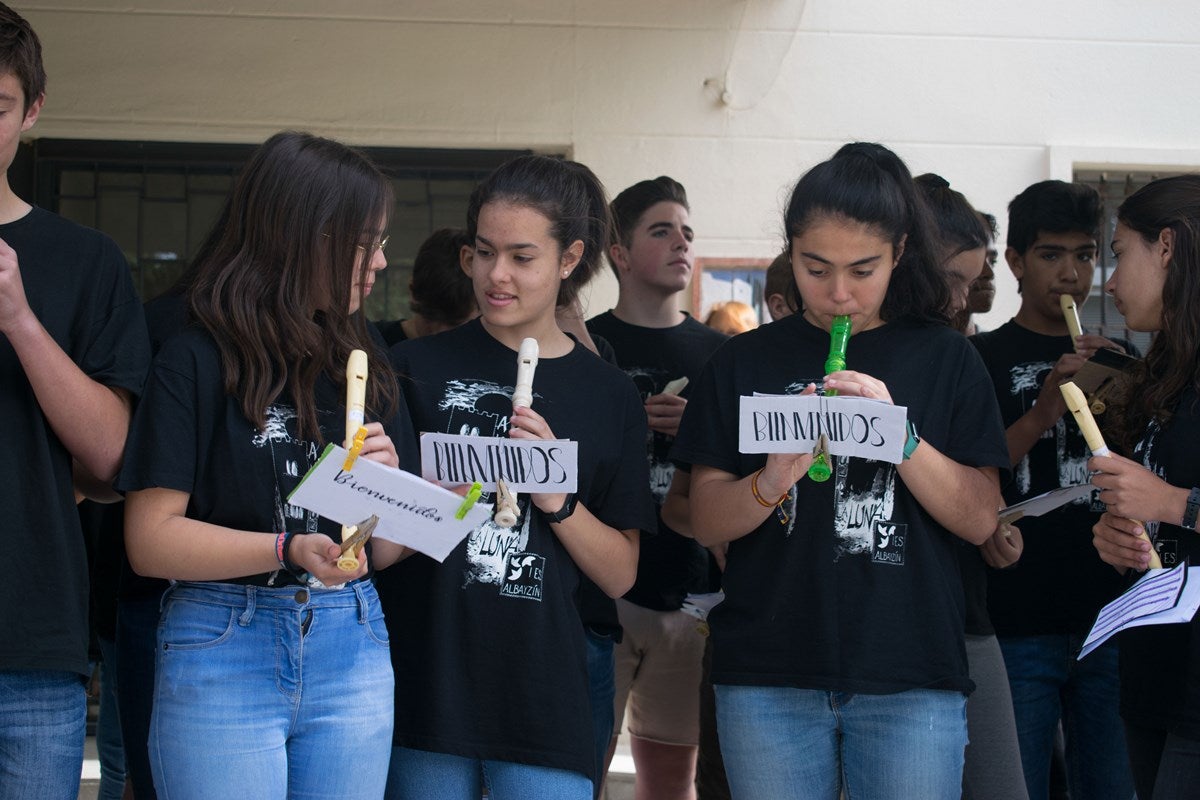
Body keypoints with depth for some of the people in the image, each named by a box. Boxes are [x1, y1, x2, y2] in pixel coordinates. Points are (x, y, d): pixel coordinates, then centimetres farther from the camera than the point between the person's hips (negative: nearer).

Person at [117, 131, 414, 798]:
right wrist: (289, 549, -23)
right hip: (224, 654, -5)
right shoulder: (198, 361, -5)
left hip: (351, 648, 5)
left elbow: (387, 554, 13)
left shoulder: (363, 363, 10)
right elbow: (150, 540, -12)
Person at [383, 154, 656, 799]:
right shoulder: (419, 368, 3)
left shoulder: (609, 396, 6)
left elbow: (619, 576, 4)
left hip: (542, 695, 1)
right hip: (425, 691, 0)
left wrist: (556, 498, -11)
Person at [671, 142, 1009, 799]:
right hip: (768, 679, 1)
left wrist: (899, 434, -14)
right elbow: (706, 522, 3)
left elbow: (978, 520, 0)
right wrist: (772, 481, -17)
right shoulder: (744, 363, 6)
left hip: (911, 678, 0)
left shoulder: (945, 361, 5)